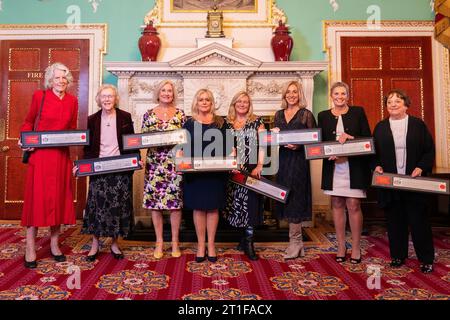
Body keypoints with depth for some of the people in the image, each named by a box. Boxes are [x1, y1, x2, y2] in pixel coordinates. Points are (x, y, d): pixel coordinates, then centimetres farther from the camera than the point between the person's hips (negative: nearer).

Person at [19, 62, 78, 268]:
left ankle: (54, 244, 20)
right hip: (40, 154, -3)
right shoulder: (39, 96, 1)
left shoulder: (72, 101, 9)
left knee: (59, 198, 8)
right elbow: (28, 122, 6)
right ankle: (30, 249, 8)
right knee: (37, 197, -1)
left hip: (62, 155, 3)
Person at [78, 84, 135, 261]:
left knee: (118, 205, 4)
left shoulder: (125, 117, 2)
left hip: (120, 168, 0)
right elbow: (88, 146, 6)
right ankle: (95, 244, 16)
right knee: (97, 204, 0)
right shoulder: (92, 119, 5)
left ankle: (114, 243, 19)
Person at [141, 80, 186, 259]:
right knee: (154, 201, 3)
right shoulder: (148, 114, 9)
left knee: (175, 201, 0)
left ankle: (175, 242, 15)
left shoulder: (180, 114, 7)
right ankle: (159, 242, 17)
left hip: (175, 163, -1)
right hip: (154, 163, 1)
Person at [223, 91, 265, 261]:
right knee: (237, 202, 5)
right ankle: (245, 239, 19)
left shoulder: (256, 121, 5)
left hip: (252, 169, -2)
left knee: (250, 203, -4)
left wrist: (259, 166, -11)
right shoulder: (227, 123, 11)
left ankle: (248, 242, 4)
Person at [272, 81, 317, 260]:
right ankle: (298, 244, 18)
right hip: (282, 160, 6)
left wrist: (299, 145, -20)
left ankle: (294, 242, 6)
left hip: (298, 161, -5)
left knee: (294, 200, -6)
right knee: (286, 199, 7)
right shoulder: (278, 114, 15)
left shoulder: (306, 114, 0)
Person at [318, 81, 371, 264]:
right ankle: (341, 246, 19)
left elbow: (367, 138, 1)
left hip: (354, 167, -2)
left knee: (353, 206, -2)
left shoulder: (358, 112, 5)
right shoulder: (323, 116, 9)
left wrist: (350, 137, -16)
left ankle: (356, 247, 13)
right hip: (333, 167, 2)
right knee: (337, 205, 7)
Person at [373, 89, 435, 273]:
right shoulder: (380, 127, 9)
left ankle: (426, 259, 19)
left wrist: (421, 168, -11)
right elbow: (374, 152, 9)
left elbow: (429, 150, 3)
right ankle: (398, 256, 22)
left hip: (414, 182, -1)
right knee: (395, 221, 9)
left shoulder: (418, 125, 4)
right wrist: (377, 166, -8)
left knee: (418, 221, 4)